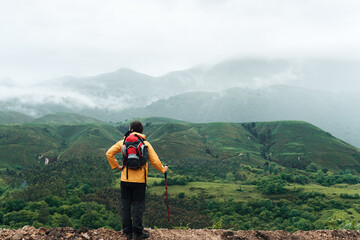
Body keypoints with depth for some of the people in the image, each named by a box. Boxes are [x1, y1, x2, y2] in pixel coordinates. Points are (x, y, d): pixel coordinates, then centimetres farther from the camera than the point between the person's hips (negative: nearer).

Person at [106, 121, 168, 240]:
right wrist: (162, 169, 16)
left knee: (126, 206, 11)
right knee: (138, 206, 5)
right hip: (140, 180, -1)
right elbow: (154, 160, 0)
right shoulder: (146, 144, -2)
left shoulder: (123, 142, 2)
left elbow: (109, 154, -2)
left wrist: (116, 166, 8)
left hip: (125, 179, 1)